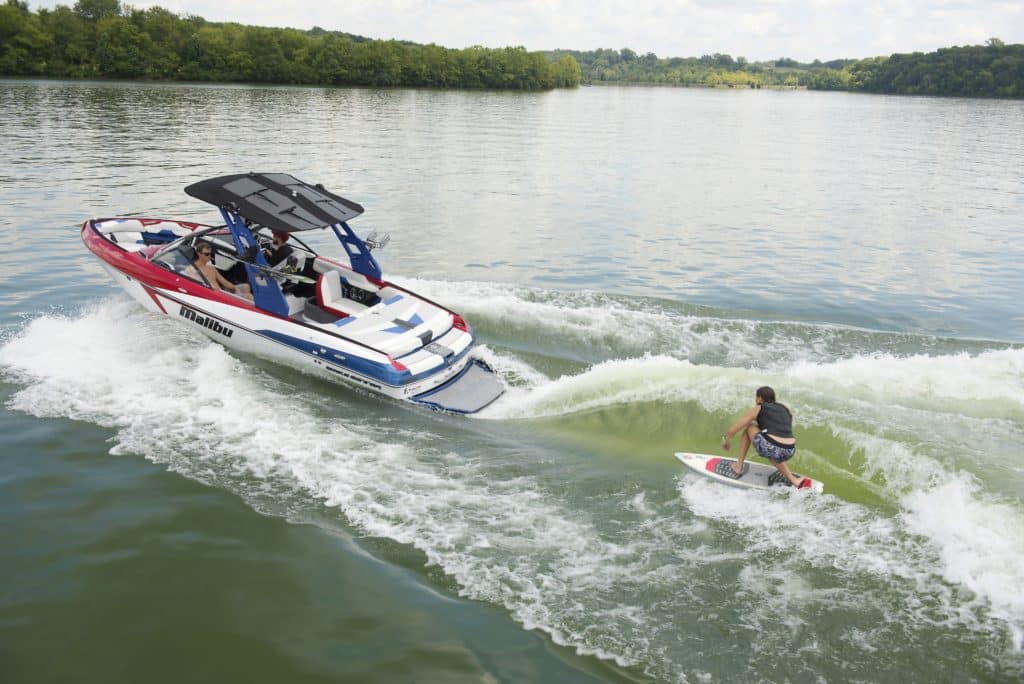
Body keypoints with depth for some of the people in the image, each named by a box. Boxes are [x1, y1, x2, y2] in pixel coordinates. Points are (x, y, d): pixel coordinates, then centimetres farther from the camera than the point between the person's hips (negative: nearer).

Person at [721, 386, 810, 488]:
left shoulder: (758, 409, 12)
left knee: (749, 426, 22)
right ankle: (793, 480, 19)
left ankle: (738, 467, 25)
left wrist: (725, 440, 35)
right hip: (790, 452, 5)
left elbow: (733, 429, 16)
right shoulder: (785, 409, 24)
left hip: (770, 448, -5)